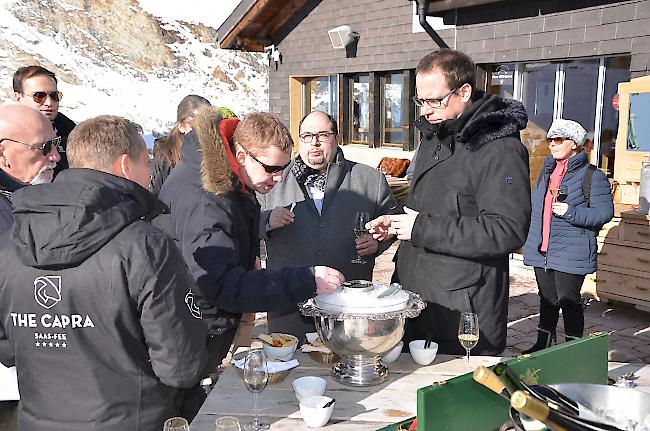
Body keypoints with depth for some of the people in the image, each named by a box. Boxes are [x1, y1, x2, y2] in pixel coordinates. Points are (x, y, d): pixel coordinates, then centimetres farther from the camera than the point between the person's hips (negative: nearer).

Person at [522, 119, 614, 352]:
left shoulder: (592, 175, -9)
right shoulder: (546, 171, 14)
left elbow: (604, 212, -13)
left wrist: (570, 212, -23)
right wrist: (532, 239, 18)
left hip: (571, 253, -7)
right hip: (542, 250, 7)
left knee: (568, 300, -1)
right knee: (547, 299, 16)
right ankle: (543, 343, 30)